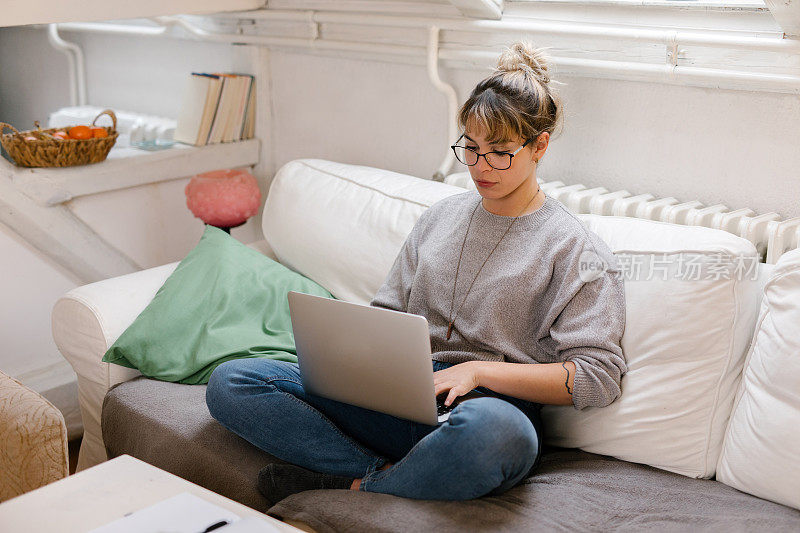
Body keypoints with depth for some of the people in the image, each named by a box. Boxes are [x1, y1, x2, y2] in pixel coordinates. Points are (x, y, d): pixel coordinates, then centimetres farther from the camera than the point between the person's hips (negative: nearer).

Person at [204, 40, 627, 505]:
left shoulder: (576, 248, 2)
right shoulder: (441, 216, 19)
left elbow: (599, 377, -6)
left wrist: (479, 370, -14)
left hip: (490, 405, -5)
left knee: (495, 430, -45)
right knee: (230, 382, -11)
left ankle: (356, 487, -18)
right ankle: (390, 477, -20)